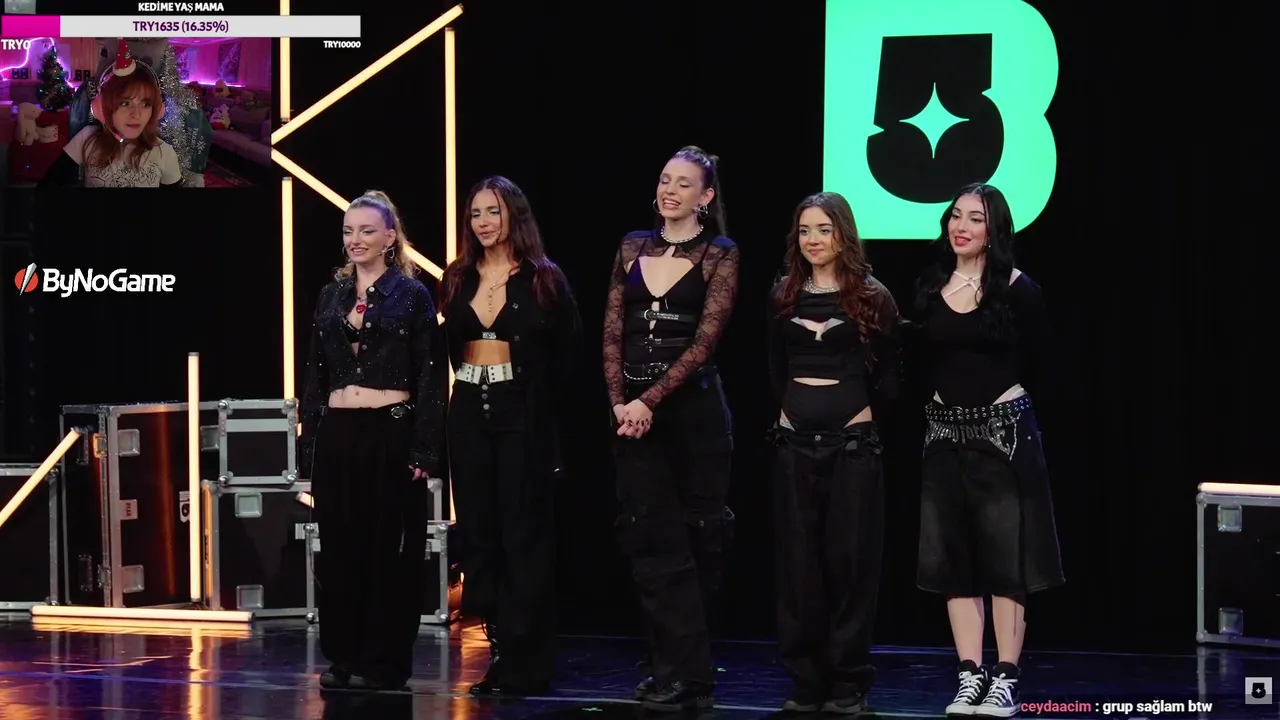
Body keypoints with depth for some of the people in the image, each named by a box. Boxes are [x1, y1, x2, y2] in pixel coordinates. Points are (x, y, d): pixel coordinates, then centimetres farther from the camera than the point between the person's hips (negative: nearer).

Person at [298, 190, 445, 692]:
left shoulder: (412, 295, -1)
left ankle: (384, 661, 5)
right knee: (340, 549, 6)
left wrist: (424, 452, -11)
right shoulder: (331, 295, 12)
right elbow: (315, 377, 14)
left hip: (391, 432, -4)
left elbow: (429, 379, -4)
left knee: (389, 550, 0)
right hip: (337, 435, 4)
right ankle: (345, 657, 14)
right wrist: (308, 451, 9)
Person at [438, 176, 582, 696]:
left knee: (524, 536, -3)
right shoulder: (457, 279, 10)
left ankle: (523, 665, -2)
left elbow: (567, 355, 1)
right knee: (478, 533, 5)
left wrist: (545, 407, -2)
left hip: (523, 414, -5)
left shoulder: (543, 279, -1)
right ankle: (499, 649, 12)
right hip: (469, 411, 5)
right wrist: (470, 377, 6)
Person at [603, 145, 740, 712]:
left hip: (691, 407, -4)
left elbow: (705, 339, -11)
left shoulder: (719, 255, -2)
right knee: (650, 538, 1)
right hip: (634, 411, 4)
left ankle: (685, 674, 7)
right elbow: (613, 332, 7)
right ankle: (675, 667, 5)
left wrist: (650, 400, -16)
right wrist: (619, 401, -6)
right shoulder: (633, 247, 10)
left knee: (694, 537, 1)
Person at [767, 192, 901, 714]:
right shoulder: (783, 298, 8)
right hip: (795, 441, 3)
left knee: (849, 558, -1)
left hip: (852, 442, -3)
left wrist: (870, 413, 0)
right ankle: (806, 681, 9)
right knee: (799, 560, 3)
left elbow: (892, 371, 4)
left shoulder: (870, 298, -2)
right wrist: (787, 409, 10)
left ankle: (848, 683, 5)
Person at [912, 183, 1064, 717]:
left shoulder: (1017, 290, -6)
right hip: (945, 434, 4)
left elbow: (1039, 369, 3)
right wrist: (939, 401, 7)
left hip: (1004, 432, -4)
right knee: (953, 558, 4)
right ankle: (970, 677, 9)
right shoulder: (929, 289, 6)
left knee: (1006, 556, -2)